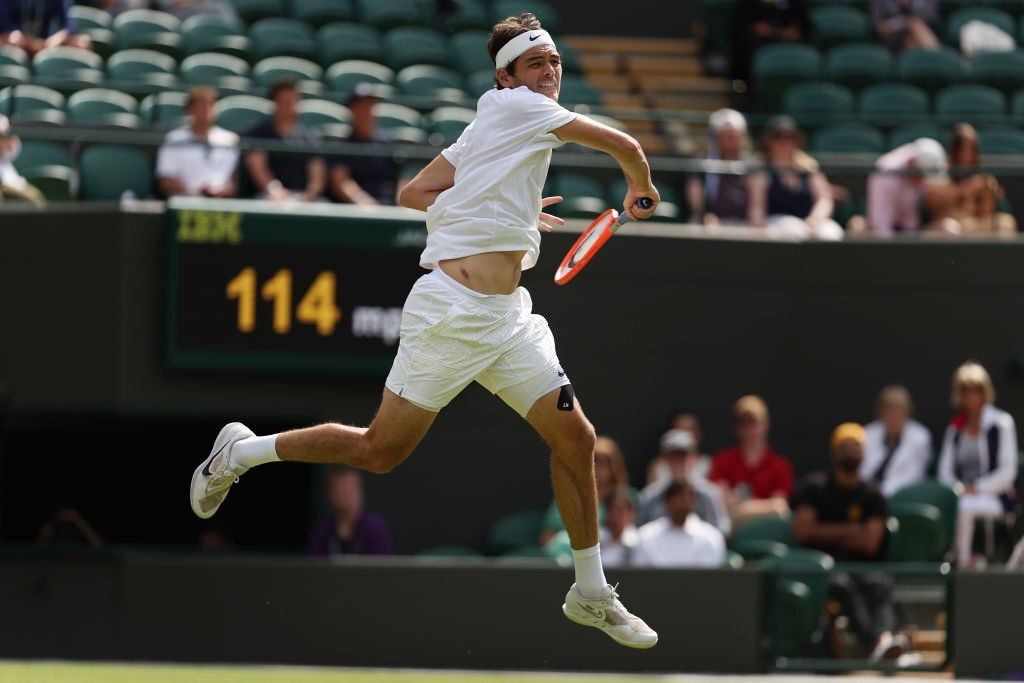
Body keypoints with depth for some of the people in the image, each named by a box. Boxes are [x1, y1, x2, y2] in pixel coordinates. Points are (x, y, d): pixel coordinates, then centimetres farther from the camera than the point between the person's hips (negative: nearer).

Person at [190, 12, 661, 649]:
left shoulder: (486, 133, 17)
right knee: (381, 450, -3)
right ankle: (241, 452, 17)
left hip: (506, 318, 9)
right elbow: (624, 146, -7)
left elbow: (414, 193, 18)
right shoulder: (513, 106, -6)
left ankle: (591, 595, 12)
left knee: (575, 438, 1)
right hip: (452, 309, -9)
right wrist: (642, 192, 14)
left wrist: (505, 210, 16)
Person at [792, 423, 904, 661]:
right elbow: (803, 530, -2)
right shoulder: (814, 487, 12)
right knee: (843, 583, -38)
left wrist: (828, 535, 2)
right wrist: (849, 531, 0)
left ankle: (884, 636, -67)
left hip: (861, 564, 2)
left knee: (878, 584, -34)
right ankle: (874, 642, -63)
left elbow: (869, 543, 1)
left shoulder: (872, 496, 15)